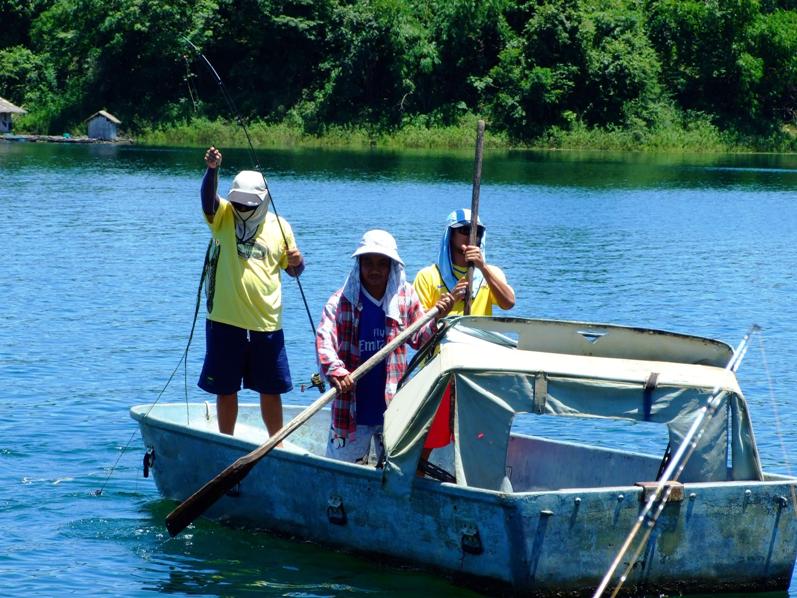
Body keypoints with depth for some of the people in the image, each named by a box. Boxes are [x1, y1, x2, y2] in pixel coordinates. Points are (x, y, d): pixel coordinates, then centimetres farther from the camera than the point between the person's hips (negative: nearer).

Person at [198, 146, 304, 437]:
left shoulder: (279, 227, 4)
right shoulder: (223, 217, -2)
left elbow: (292, 270, 15)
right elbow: (208, 197, -24)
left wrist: (297, 261, -9)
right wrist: (212, 170, -44)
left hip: (266, 324, 1)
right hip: (225, 322, -1)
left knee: (271, 390, 9)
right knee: (225, 389, 8)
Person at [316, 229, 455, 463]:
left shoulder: (405, 297, 3)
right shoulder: (341, 300, -5)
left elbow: (419, 339, 4)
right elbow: (324, 338, -16)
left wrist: (437, 318, -15)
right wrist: (335, 370, -34)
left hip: (393, 407, 2)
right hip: (352, 407, -2)